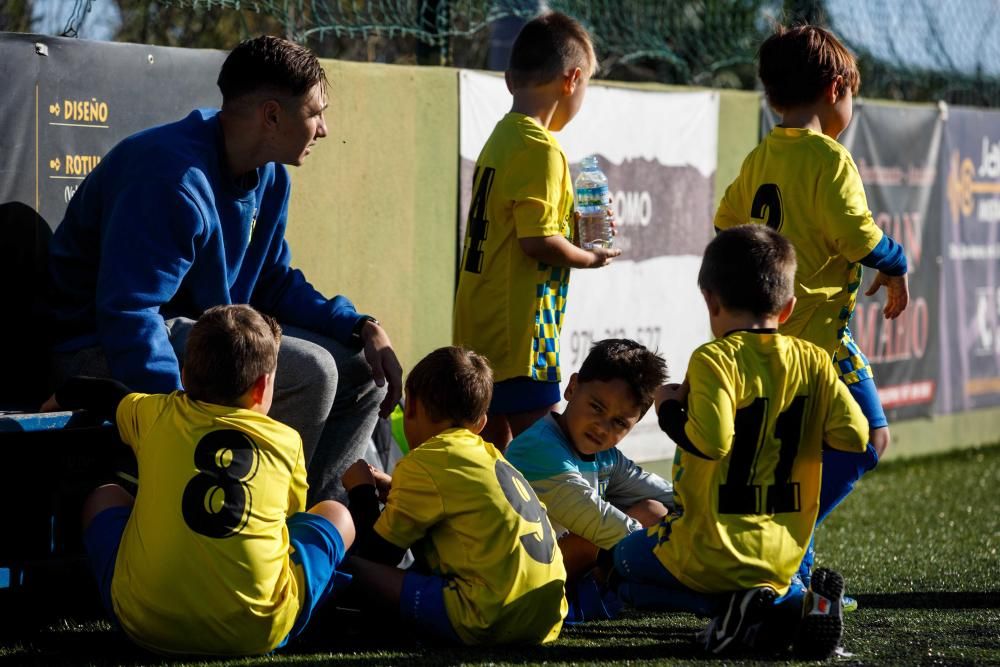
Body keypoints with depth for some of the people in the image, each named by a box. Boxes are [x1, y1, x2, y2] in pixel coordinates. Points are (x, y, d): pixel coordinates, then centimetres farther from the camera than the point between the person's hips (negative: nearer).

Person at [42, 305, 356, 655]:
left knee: (103, 497, 30)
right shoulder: (286, 441, 9)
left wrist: (63, 396, 56)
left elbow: (102, 393, 32)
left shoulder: (158, 414, 11)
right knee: (335, 513, 24)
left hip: (147, 624, 1)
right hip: (259, 632, -1)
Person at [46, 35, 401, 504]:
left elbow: (274, 284, 16)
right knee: (310, 371, -25)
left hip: (197, 333, 10)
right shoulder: (174, 178, -26)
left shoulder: (269, 178, 5)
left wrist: (360, 328, 0)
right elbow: (127, 315, -31)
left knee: (361, 372, 5)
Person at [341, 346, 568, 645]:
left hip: (490, 620, -8)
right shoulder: (490, 456, 21)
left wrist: (361, 490, 18)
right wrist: (395, 489, 35)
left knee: (349, 568, -6)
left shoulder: (423, 464, -1)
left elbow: (376, 557, 3)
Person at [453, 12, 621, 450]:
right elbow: (537, 240, -20)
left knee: (494, 446, 13)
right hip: (518, 333, -9)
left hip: (478, 330, 9)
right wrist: (590, 258, -5)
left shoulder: (502, 138, 12)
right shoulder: (541, 149, -15)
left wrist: (571, 225, 14)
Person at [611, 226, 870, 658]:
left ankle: (726, 604, -5)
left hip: (714, 552, -5)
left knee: (624, 562, 20)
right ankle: (794, 604, 1)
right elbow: (854, 436, -4)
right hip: (783, 555, 5)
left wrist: (669, 409, -9)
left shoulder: (715, 360, -15)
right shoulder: (813, 361, 1)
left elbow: (711, 442, -28)